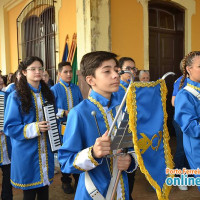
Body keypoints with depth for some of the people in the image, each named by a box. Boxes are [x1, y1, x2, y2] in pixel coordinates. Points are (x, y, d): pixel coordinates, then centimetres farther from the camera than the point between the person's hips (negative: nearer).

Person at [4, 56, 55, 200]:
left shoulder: (46, 94, 8)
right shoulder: (16, 97, -9)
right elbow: (10, 127, -12)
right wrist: (34, 128, -23)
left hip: (46, 151, 5)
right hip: (26, 153, -4)